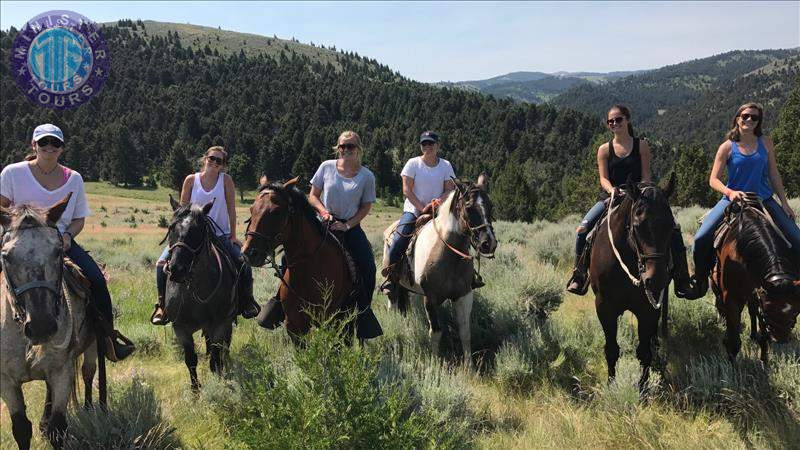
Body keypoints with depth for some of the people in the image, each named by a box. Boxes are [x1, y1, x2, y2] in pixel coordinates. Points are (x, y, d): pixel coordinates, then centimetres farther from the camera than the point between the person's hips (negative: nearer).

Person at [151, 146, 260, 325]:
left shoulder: (226, 180, -3)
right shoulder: (191, 180, -1)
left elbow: (231, 209, -1)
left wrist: (233, 236, -3)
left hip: (221, 236, 0)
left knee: (244, 262, -17)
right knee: (162, 262, -16)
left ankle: (246, 301, 8)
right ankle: (162, 305, -1)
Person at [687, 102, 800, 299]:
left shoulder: (765, 143, 4)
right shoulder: (728, 147, -4)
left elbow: (774, 174, 9)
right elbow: (713, 180, -7)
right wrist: (730, 192, -26)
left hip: (764, 200, 3)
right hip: (733, 199, -2)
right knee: (701, 239, -18)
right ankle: (700, 280, 4)